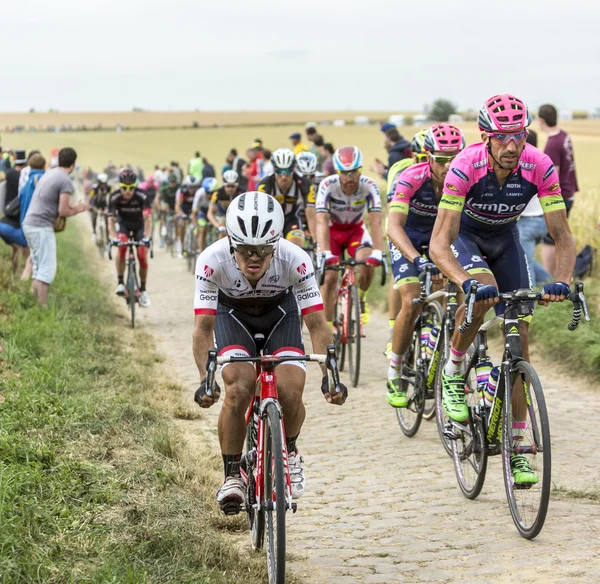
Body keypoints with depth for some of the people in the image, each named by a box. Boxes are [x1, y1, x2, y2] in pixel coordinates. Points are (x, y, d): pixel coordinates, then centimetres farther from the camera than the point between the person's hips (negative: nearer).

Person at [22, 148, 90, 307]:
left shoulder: (49, 174, 15)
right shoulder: (66, 181, -13)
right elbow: (63, 211, -16)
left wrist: (73, 207, 17)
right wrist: (77, 210, 2)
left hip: (29, 224, 9)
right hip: (42, 227, -9)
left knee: (39, 268, 16)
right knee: (47, 270, -8)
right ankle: (43, 308, -11)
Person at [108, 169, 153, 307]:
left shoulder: (141, 196, -30)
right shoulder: (115, 197, -27)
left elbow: (148, 218, -36)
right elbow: (111, 220, -30)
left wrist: (147, 237, -50)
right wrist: (113, 238, -46)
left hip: (139, 225, 0)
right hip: (123, 224, 0)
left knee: (142, 256, -12)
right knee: (122, 246, -30)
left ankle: (143, 290, 5)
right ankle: (120, 282, -21)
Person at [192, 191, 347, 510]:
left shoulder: (295, 260, -34)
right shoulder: (212, 260, -34)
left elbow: (317, 324, -30)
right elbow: (203, 326, -31)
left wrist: (329, 376, -42)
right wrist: (205, 380, -45)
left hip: (280, 314, 0)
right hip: (233, 315, 0)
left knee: (290, 393, -19)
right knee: (238, 390, -24)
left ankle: (290, 451, 15)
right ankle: (232, 476, -5)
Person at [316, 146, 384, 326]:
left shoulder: (369, 186, -27)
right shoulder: (328, 185, -30)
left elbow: (376, 221, -32)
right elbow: (321, 221, -37)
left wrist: (377, 252, -45)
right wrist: (325, 253, -49)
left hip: (356, 229, 1)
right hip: (332, 230, 0)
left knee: (368, 264, -26)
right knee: (329, 277, -15)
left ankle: (360, 298, 3)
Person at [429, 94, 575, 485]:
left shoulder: (540, 167, -28)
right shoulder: (466, 167, -35)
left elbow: (563, 236, -24)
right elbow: (439, 244, -37)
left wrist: (562, 281, -43)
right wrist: (466, 282, -54)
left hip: (505, 238, 3)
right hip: (465, 234, -3)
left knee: (520, 340, -6)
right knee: (482, 293, -36)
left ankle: (517, 449, 0)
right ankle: (453, 373, -9)